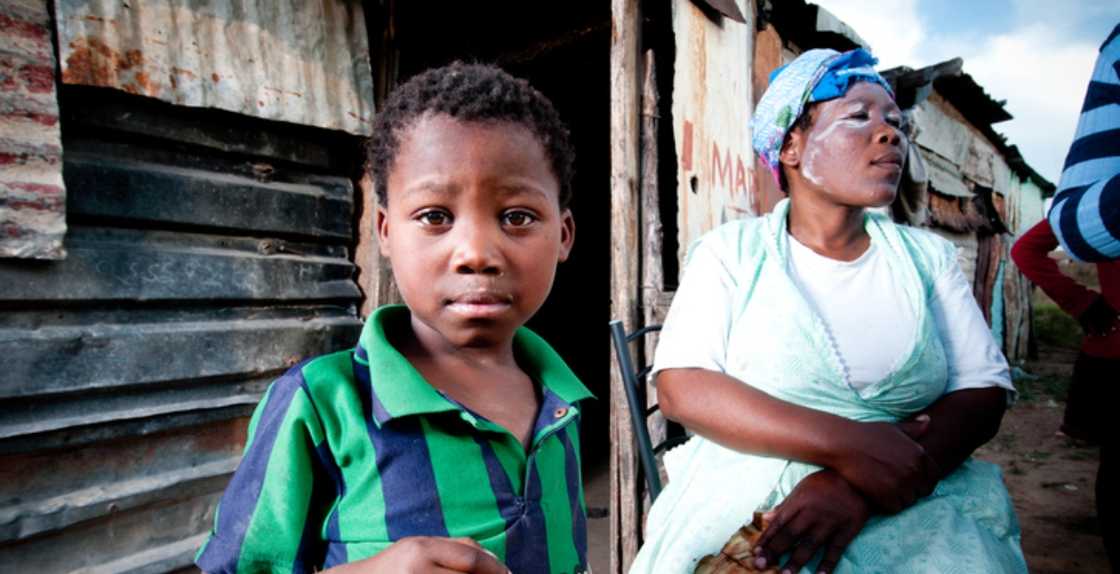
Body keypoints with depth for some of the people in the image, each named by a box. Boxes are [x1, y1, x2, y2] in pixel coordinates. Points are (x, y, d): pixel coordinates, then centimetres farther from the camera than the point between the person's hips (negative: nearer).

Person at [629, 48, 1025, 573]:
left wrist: (864, 484, -18)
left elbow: (982, 393, 0)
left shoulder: (929, 256, 8)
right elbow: (681, 387, -10)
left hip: (910, 511, 2)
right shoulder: (730, 250, 0)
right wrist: (845, 444, -20)